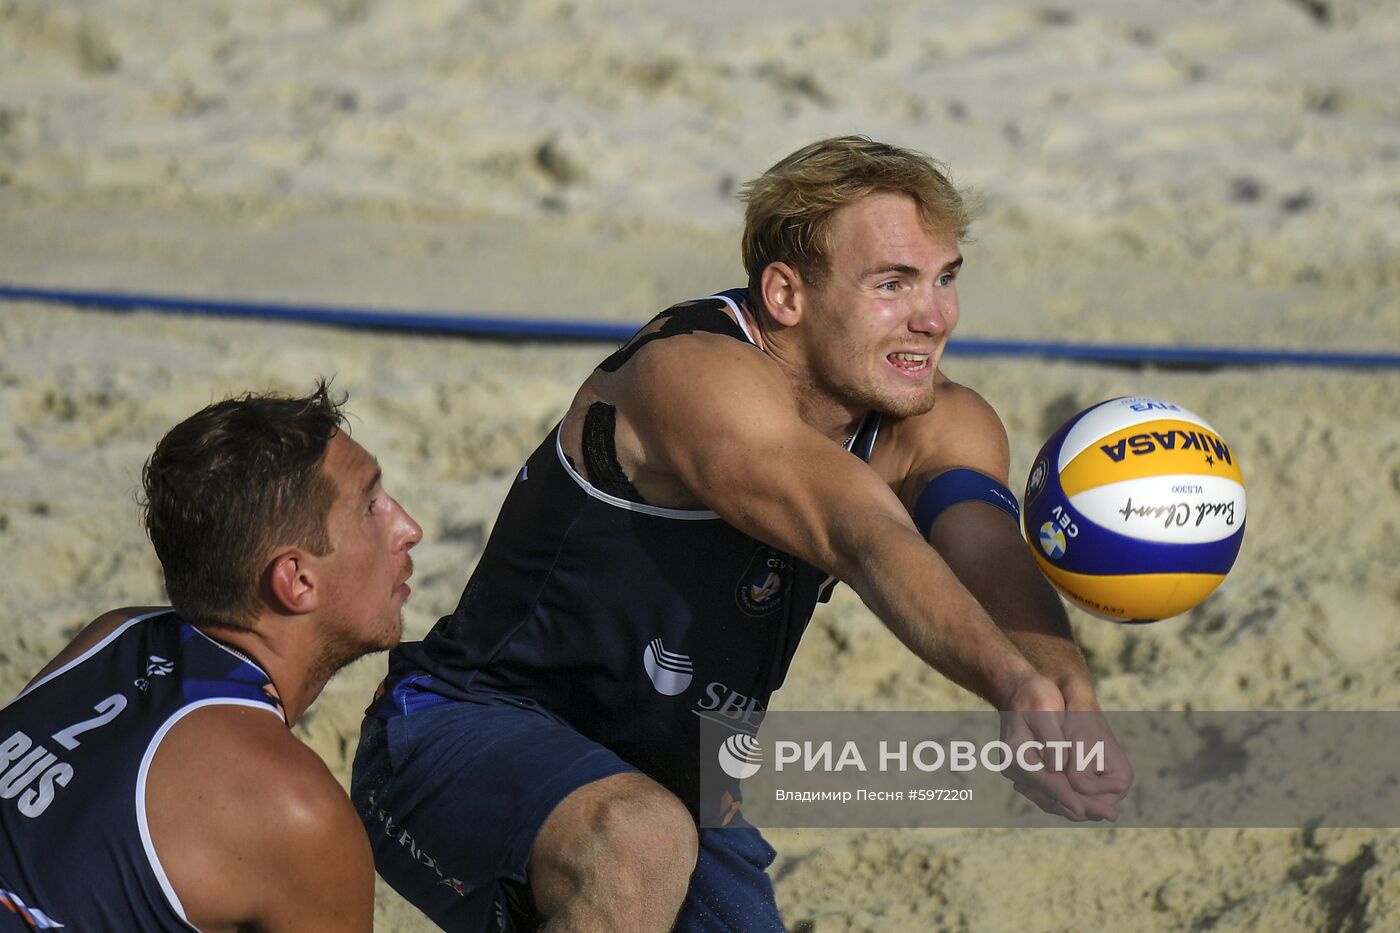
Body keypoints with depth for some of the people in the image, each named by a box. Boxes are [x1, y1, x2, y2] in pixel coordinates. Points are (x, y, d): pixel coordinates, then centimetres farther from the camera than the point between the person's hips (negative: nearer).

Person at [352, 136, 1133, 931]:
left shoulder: (941, 430, -2)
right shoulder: (696, 376, -25)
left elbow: (992, 564, -23)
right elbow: (867, 540, -41)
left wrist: (1059, 694, -46)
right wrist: (1015, 684, -56)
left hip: (678, 791, 8)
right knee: (642, 842, -36)